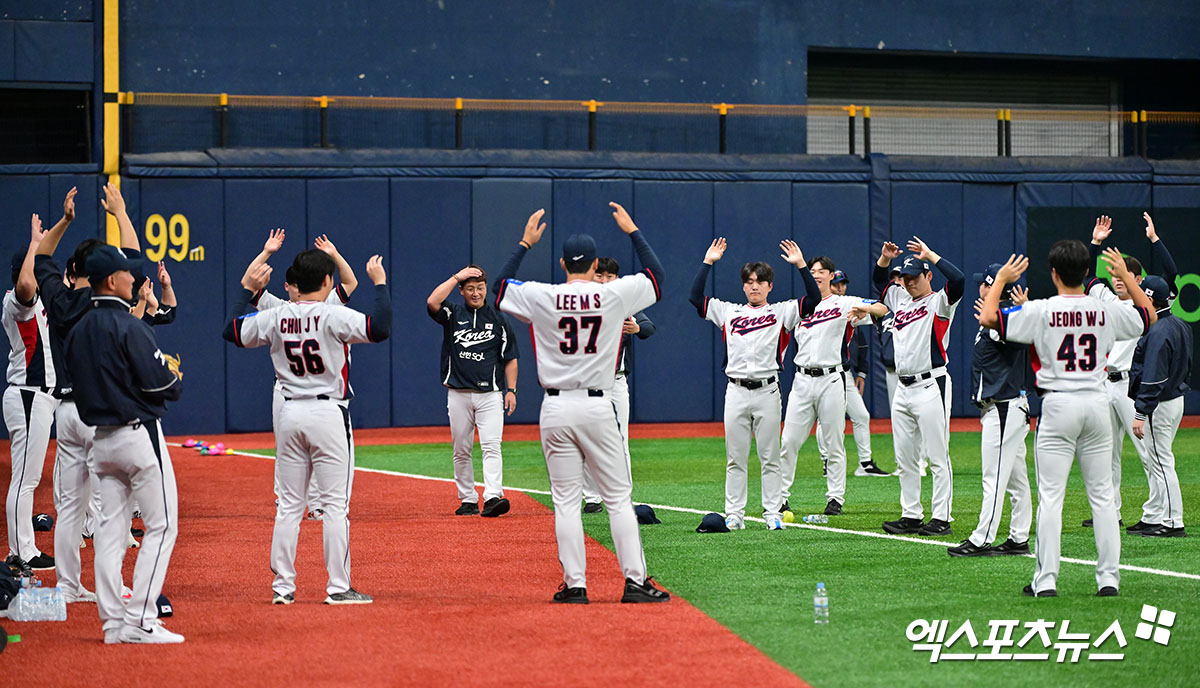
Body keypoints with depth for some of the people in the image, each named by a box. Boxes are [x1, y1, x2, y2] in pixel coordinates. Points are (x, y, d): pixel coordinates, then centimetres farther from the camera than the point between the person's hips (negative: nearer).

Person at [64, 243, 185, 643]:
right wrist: (175, 383, 3)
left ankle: (113, 622, 8)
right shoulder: (127, 326, -15)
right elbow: (160, 382, -17)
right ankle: (140, 621, -9)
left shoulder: (78, 331, 10)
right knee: (162, 525, -3)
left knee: (110, 530, 9)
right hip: (138, 433, -8)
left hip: (100, 438, 8)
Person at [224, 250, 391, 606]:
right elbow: (379, 328, -22)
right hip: (329, 414, -5)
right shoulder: (333, 316, -12)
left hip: (290, 415, 5)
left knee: (288, 504, 10)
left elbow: (232, 331, 16)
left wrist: (247, 289, 23)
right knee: (335, 503, -2)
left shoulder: (275, 317, 3)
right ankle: (338, 587, -2)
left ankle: (282, 585, 10)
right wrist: (380, 283, -13)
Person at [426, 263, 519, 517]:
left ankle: (493, 497, -23)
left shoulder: (498, 319, 7)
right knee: (461, 450, 6)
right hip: (458, 395, 1)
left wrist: (511, 390, 0)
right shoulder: (453, 314, 6)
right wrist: (456, 276, -11)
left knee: (491, 445, -14)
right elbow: (432, 302, -16)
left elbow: (510, 358, 9)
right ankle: (468, 500, 14)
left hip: (490, 394, -1)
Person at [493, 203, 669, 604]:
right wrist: (632, 231, 21)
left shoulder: (540, 298, -3)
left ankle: (575, 585, 1)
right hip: (597, 408, -1)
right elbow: (656, 276, 13)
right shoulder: (614, 295, -4)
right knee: (618, 496, 4)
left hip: (556, 410, 1)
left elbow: (499, 288, 16)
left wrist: (525, 244, 20)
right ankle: (635, 581, 0)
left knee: (566, 500, 4)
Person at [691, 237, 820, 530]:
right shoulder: (728, 312, 15)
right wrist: (707, 262, 6)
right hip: (736, 392, 2)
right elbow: (696, 297, 11)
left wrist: (801, 264, -9)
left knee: (770, 457, 1)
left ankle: (773, 513, 5)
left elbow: (814, 298, -2)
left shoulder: (781, 312, 8)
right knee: (735, 458, 4)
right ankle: (734, 514, 7)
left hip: (767, 391, -2)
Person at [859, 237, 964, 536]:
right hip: (903, 388, 8)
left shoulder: (938, 301, -3)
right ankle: (911, 516, 15)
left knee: (937, 456, -6)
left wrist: (930, 255, -14)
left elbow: (958, 279, -22)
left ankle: (941, 518, -5)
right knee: (904, 458, 9)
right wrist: (885, 257, 14)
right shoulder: (900, 298, 17)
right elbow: (880, 280, 33)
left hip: (931, 386, -8)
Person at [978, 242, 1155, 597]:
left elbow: (987, 318, -9)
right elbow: (1150, 316, 20)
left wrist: (1001, 279, 5)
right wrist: (1126, 276, 28)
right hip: (1097, 403, 3)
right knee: (1102, 495, 9)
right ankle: (1109, 577, 7)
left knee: (1050, 496, -1)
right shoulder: (1107, 311, 3)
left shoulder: (1041, 311, -8)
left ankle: (1046, 580, -4)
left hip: (1058, 405, -3)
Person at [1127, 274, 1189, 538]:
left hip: (1159, 405, -10)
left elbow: (1153, 377, -24)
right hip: (1177, 398, 10)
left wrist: (1140, 414, -24)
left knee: (1161, 463, -5)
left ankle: (1173, 522, -2)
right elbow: (1186, 367, 18)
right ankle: (1154, 518, 22)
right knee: (1159, 462, 16)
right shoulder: (1181, 326, 10)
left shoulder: (1158, 332, -21)